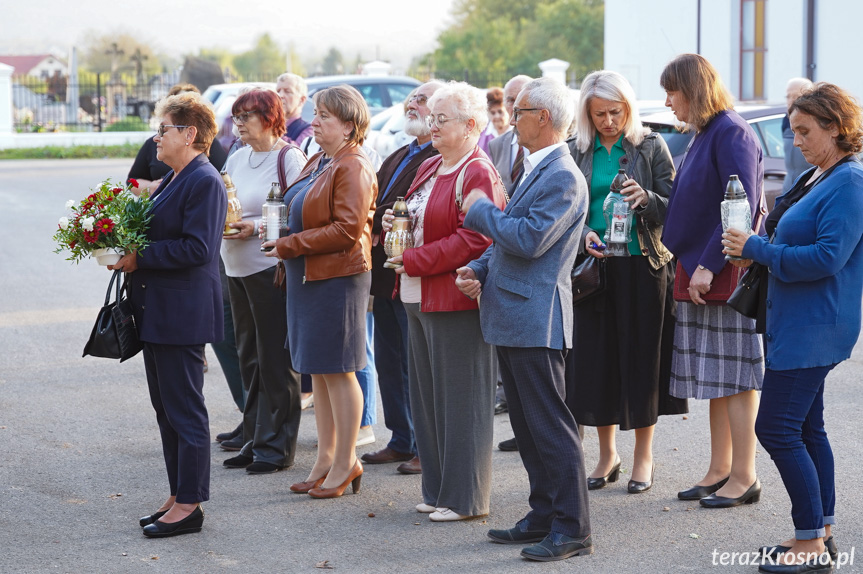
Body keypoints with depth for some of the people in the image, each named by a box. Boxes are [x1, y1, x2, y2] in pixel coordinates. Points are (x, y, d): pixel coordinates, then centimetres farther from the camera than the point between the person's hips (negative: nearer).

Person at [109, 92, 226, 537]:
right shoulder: (171, 179, 16)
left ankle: (189, 506, 2)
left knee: (185, 409, -4)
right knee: (165, 408, 14)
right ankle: (178, 497, 21)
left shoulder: (204, 182, -14)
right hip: (157, 312, 10)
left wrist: (139, 258, -18)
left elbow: (196, 248, -22)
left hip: (182, 313, -10)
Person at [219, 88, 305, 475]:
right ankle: (254, 440, 21)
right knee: (249, 358, 12)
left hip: (272, 268, -8)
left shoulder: (289, 158, -8)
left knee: (275, 359, -2)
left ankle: (277, 446, 5)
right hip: (237, 269, 8)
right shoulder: (236, 158, 15)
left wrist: (255, 227, -20)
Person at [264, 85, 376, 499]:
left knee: (337, 371, -3)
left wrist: (291, 246, -16)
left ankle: (346, 463, 7)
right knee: (318, 371, 13)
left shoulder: (353, 168, -13)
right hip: (307, 276, 9)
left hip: (338, 278, -9)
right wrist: (284, 239, 8)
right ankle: (326, 458, 21)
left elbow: (347, 229, -20)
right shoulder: (318, 162, 16)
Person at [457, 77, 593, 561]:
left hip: (536, 320, -10)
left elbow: (529, 239, -24)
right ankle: (544, 517, 22)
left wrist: (480, 210, -10)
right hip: (512, 319, 10)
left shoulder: (563, 176, -15)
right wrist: (479, 269, 7)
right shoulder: (537, 170, 18)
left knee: (551, 426, -7)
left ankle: (573, 530, -2)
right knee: (528, 427, 14)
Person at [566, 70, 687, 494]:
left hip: (643, 264, -2)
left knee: (642, 356, 1)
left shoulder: (650, 146, 1)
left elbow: (674, 207, -1)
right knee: (596, 357, 4)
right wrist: (585, 235, -11)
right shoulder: (576, 152, 7)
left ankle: (644, 456, 13)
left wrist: (645, 198, -21)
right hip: (594, 266, 2)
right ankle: (607, 454, 18)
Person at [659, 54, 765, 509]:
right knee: (716, 378, 13)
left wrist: (709, 265, -22)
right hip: (699, 273, 9)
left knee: (734, 377, -3)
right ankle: (720, 470, 20)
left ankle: (744, 478, 3)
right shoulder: (704, 134, 16)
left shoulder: (731, 133, -13)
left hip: (726, 273, -9)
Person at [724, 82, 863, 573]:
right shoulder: (814, 178, 14)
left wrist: (758, 249, -18)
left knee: (777, 427, -10)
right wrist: (760, 247, 5)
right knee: (806, 429, 14)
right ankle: (822, 532, 23)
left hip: (814, 328, -10)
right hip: (797, 324, 10)